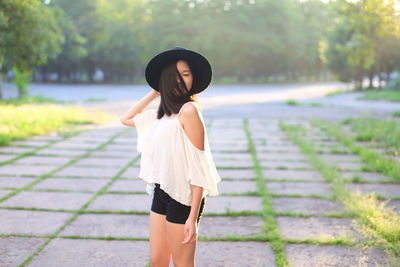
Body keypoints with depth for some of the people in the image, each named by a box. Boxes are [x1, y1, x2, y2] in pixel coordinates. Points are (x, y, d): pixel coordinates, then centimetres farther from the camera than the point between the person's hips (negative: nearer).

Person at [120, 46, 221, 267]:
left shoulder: (189, 110, -16)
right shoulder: (160, 114, 10)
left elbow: (199, 167, -18)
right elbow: (126, 119, 26)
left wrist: (193, 217, -21)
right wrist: (154, 93, 15)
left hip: (183, 198, -8)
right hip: (161, 193, 8)